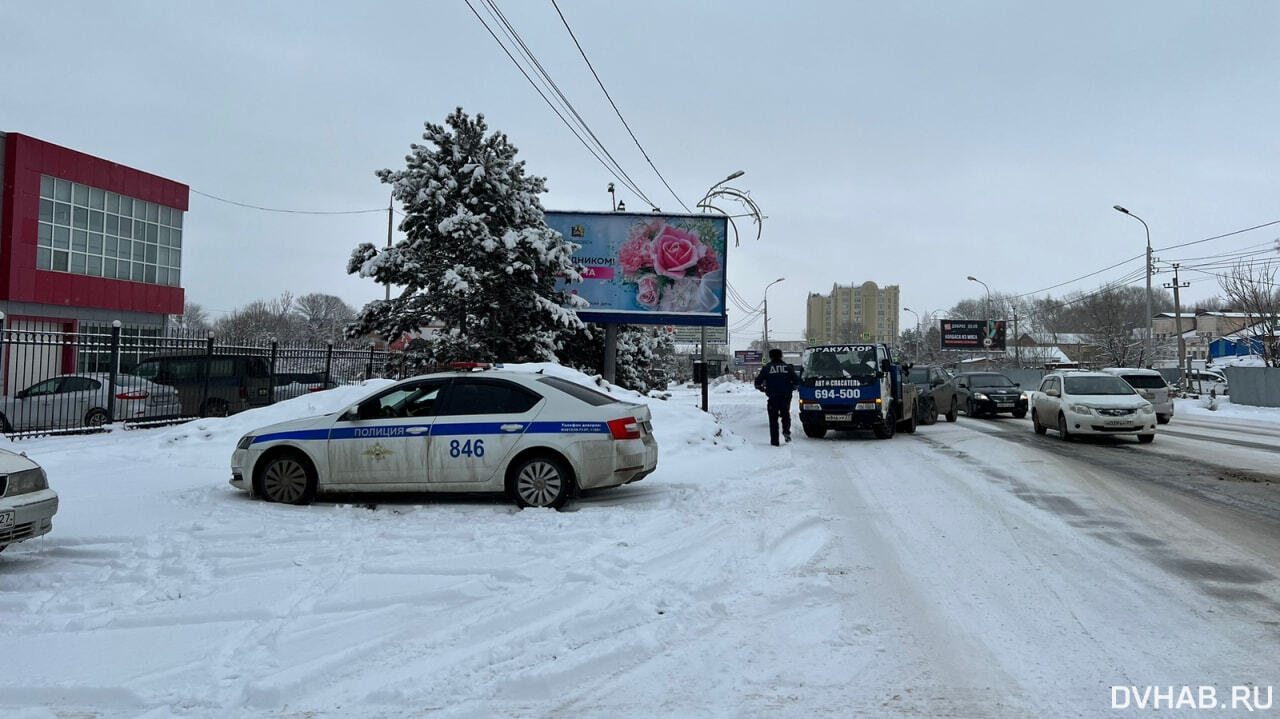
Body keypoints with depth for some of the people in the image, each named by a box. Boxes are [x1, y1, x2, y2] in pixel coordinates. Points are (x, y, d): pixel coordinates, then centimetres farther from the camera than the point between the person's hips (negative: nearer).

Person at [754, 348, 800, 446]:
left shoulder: (766, 368, 2)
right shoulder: (787, 367, 8)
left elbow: (758, 382, 0)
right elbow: (797, 381, 7)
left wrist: (761, 388, 20)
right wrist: (791, 388, 25)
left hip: (773, 398, -2)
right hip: (786, 397, 2)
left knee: (773, 419, 4)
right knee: (786, 415, 22)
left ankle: (774, 441, 1)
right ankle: (786, 431, -2)